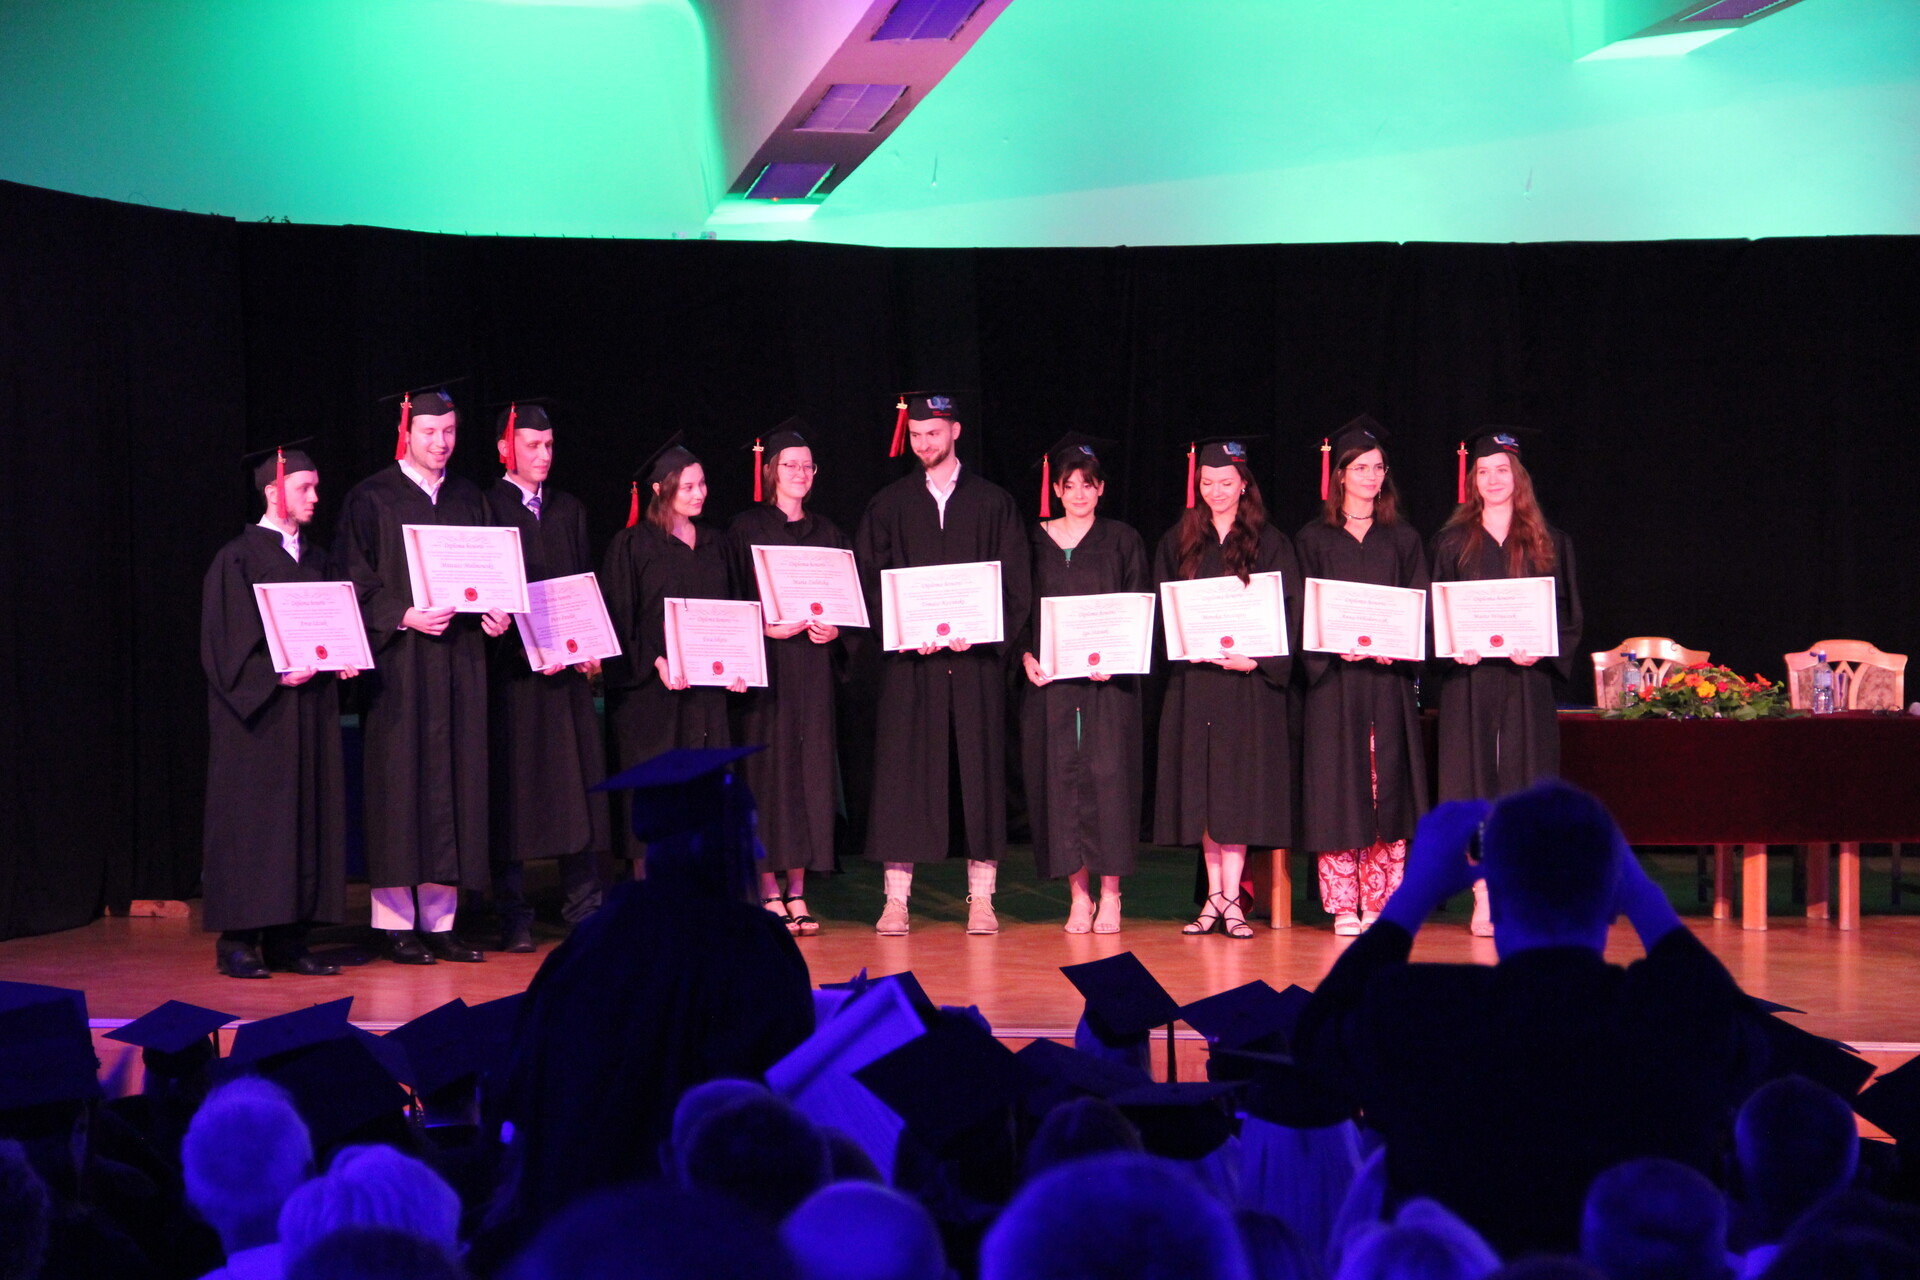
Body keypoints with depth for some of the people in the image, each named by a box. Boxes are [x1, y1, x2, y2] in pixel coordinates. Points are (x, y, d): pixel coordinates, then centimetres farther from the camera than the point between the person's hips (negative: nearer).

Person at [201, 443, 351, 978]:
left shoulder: (315, 557, 15)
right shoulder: (238, 558, -5)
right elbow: (226, 642, -10)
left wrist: (342, 659, -1)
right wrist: (277, 675, -21)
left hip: (311, 705, 7)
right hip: (257, 713, -7)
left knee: (307, 813, 3)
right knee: (254, 815, -5)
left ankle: (288, 939, 7)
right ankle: (238, 941, -1)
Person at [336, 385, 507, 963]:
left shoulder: (468, 498, 14)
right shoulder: (371, 499, -1)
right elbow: (357, 588, -5)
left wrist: (495, 613, -2)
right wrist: (404, 616, -20)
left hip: (460, 661, 5)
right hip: (399, 664, -5)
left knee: (452, 781, 4)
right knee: (400, 780, -5)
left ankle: (440, 921, 9)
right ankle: (397, 924, 0)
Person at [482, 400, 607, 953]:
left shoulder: (569, 510, 16)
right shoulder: (486, 508, -1)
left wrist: (589, 647, 0)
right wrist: (528, 648, -18)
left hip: (569, 665, 5)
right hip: (510, 668, -5)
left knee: (578, 781, 2)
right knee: (514, 781, -4)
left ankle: (583, 907, 9)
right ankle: (514, 919, 1)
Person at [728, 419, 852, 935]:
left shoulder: (827, 533, 14)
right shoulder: (747, 528, 2)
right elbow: (730, 599, -2)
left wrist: (834, 628, -6)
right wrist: (766, 627, -17)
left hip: (813, 665, 4)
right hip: (764, 664, -4)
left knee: (810, 771, 2)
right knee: (768, 767, -6)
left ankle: (798, 891, 6)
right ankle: (769, 893, -2)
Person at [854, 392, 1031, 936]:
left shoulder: (993, 503, 8)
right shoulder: (888, 506, 9)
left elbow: (1015, 584, 5)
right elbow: (867, 583, 5)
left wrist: (980, 629, -11)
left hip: (975, 658, 0)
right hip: (909, 660, 0)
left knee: (978, 768, 0)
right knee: (903, 771, -3)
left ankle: (981, 898, 4)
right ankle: (896, 899, 0)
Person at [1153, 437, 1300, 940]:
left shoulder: (1269, 544, 4)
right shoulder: (1177, 543, 11)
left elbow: (1288, 612, 0)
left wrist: (1257, 660, -14)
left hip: (1249, 679, -2)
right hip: (1192, 679, 2)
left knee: (1238, 788, -5)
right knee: (1203, 788, 3)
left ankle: (1230, 899, -4)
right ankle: (1215, 896, 8)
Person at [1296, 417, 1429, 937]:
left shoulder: (1403, 540, 13)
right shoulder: (1313, 541, 7)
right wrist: (1337, 646, -15)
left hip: (1390, 680, 2)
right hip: (1333, 678, -1)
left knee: (1387, 786, -2)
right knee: (1339, 790, -5)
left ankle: (1380, 902, 3)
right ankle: (1344, 906, -1)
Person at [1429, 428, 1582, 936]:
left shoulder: (1547, 542, 9)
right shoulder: (1452, 542, 8)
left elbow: (1567, 610, 7)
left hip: (1527, 677, 0)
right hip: (1469, 677, 0)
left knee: (1523, 780, -1)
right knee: (1476, 781, -2)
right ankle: (1483, 900, 1)